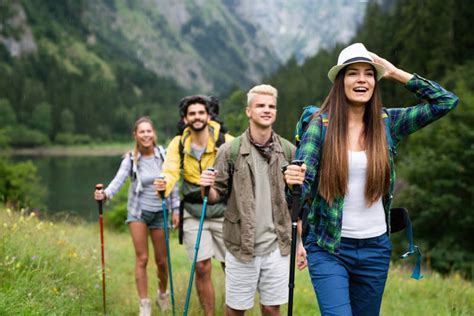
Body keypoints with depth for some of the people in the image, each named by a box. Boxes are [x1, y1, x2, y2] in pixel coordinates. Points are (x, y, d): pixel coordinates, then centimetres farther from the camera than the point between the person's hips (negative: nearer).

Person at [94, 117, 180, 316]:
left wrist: (175, 209, -1)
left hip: (159, 212, 1)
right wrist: (105, 194, -40)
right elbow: (118, 180, -20)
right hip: (138, 211, -1)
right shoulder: (131, 159, -8)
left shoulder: (163, 154, -5)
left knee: (162, 260, 6)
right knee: (142, 258, -4)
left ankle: (163, 294, 34)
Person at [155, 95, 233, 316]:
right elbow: (170, 171, -14)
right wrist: (164, 186, -37)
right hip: (193, 214, 2)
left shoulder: (225, 141, -10)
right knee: (202, 269, 3)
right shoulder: (178, 143, -2)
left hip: (223, 212, -2)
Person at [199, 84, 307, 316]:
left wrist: (301, 241, 5)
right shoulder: (230, 151, -4)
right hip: (241, 247, -1)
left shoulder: (289, 151, 3)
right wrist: (207, 188, -20)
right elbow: (217, 196, 2)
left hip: (277, 247, 2)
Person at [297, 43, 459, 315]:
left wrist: (396, 73, -1)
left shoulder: (388, 122, 3)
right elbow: (304, 181, -13)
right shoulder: (321, 124, -5)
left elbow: (447, 101, 1)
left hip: (376, 249, 3)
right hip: (329, 249, -3)